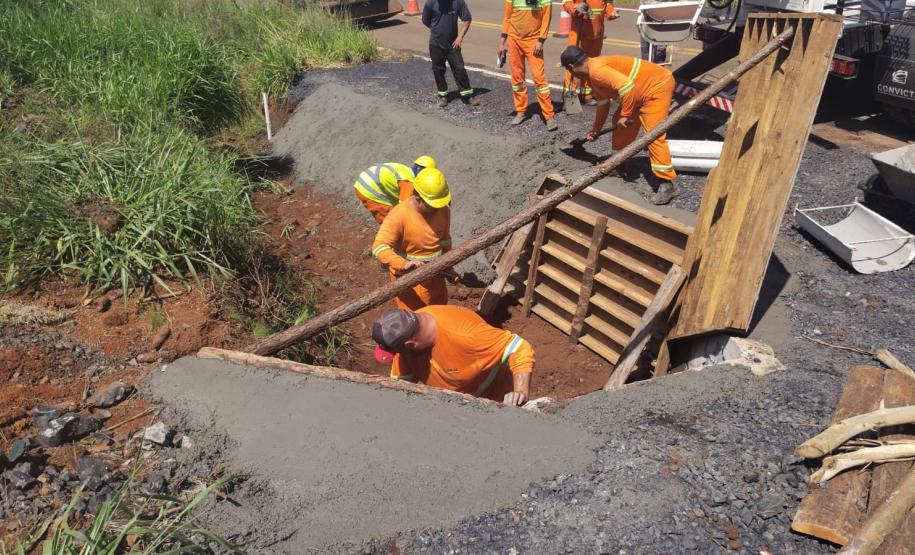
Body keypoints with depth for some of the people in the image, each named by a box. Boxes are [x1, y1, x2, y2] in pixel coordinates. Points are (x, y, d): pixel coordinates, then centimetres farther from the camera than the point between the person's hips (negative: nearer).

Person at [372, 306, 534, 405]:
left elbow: (520, 349, -37)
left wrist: (521, 391, -51)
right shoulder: (409, 329, -22)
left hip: (489, 403, -5)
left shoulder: (463, 335, -42)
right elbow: (400, 381, -6)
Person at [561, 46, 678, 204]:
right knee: (619, 123, 17)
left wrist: (625, 115, -23)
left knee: (654, 135, -17)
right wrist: (595, 130, 33)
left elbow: (626, 85, -33)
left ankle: (667, 184, -15)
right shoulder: (593, 74, 12)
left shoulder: (596, 69, -22)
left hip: (657, 85, -11)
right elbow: (602, 104, 25)